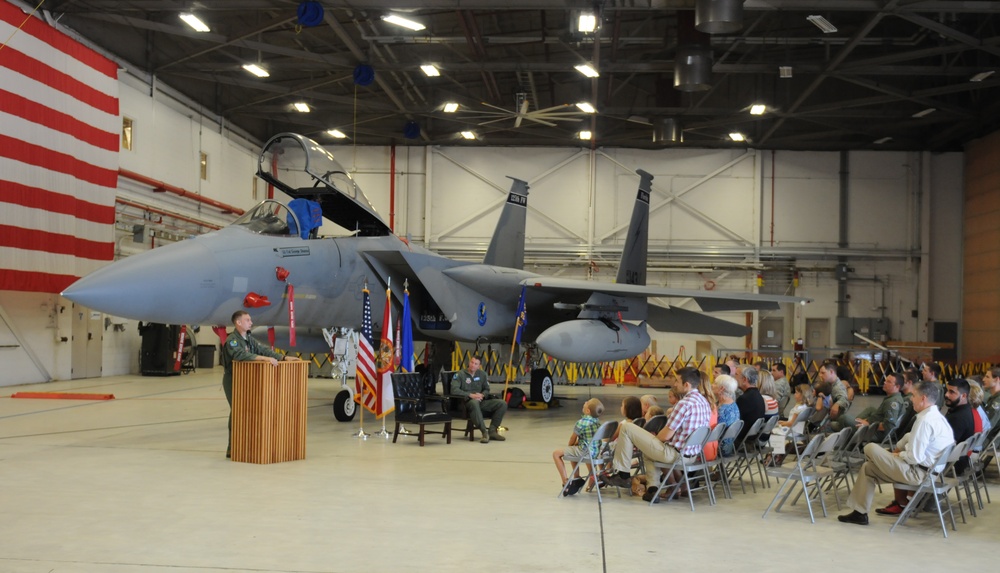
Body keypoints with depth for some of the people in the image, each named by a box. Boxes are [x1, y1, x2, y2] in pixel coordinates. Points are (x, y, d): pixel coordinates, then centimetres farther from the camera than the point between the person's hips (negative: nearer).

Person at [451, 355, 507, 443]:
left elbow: (487, 390, 23)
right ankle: (484, 433, -42)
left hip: (481, 401, 6)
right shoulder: (460, 374, 1)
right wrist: (470, 395, -20)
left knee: (502, 403, -15)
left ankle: (492, 431, -14)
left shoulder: (482, 374, 18)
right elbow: (454, 390, -11)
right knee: (474, 402, -43)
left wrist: (482, 395, -3)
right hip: (466, 402, -6)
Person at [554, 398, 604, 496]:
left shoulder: (581, 423, -19)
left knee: (556, 454, 0)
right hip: (596, 451, 9)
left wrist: (569, 446, 15)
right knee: (573, 450, 34)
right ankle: (577, 479, 33)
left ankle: (565, 482, -3)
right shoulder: (597, 421, 5)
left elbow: (573, 438, -5)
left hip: (585, 452, -9)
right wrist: (575, 444, 20)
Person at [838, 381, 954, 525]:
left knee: (870, 448, -5)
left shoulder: (924, 421, -23)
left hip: (917, 473, -10)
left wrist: (899, 455, -6)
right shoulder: (938, 417, 9)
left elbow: (914, 457, -25)